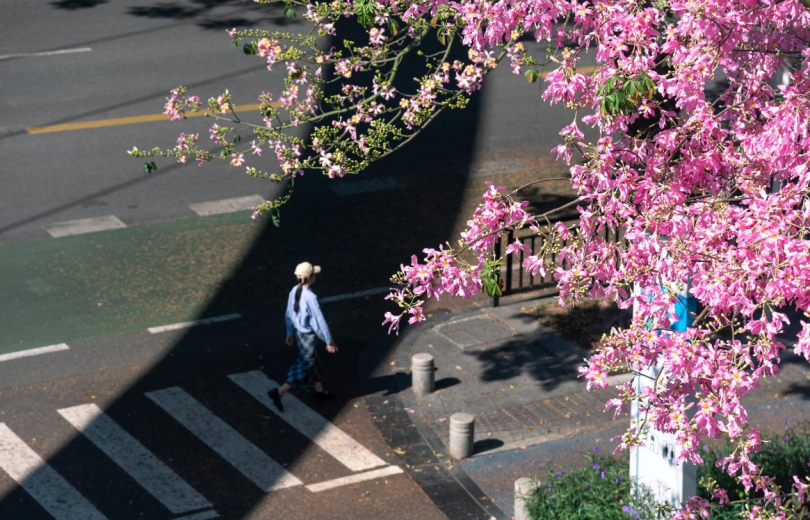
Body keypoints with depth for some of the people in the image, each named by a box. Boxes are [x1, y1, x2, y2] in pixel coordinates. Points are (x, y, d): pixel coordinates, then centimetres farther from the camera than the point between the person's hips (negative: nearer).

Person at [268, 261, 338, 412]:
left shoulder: (294, 291, -7)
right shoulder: (310, 297, -32)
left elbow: (289, 314, 5)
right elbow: (320, 321, -25)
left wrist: (290, 333, 20)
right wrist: (329, 341, -16)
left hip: (298, 332, 8)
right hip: (309, 337, -8)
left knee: (313, 361, 25)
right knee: (303, 369, 5)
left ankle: (319, 391, 42)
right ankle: (278, 393, 3)